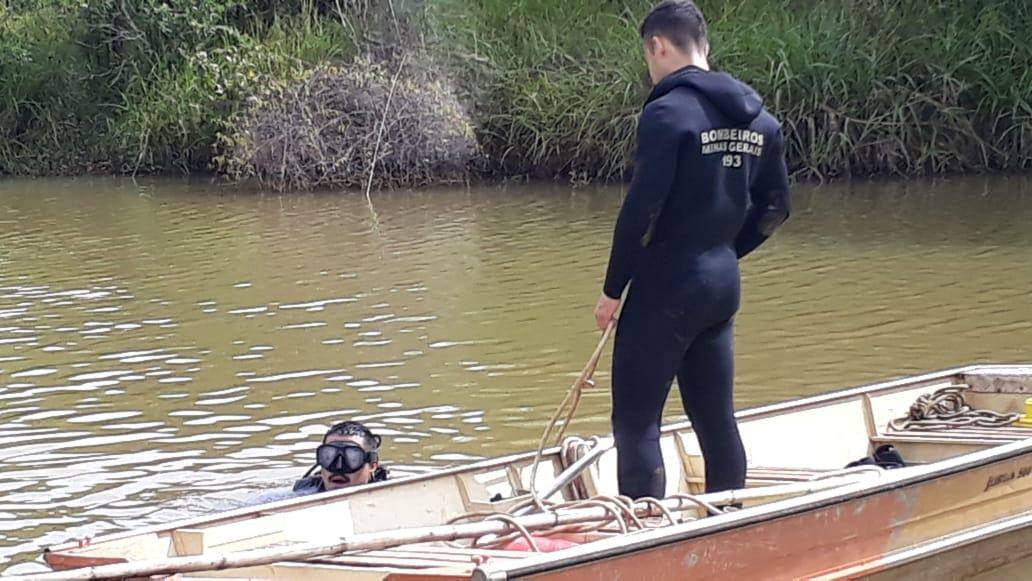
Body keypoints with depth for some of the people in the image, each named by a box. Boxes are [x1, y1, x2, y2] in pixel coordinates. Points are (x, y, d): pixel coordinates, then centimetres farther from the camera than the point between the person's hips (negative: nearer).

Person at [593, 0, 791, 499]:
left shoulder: (668, 112, -15)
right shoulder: (758, 119, 9)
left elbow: (642, 208, -18)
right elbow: (774, 209, 13)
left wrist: (613, 289, -11)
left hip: (667, 285, -8)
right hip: (723, 286, 8)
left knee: (636, 421, -4)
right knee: (715, 417, 15)